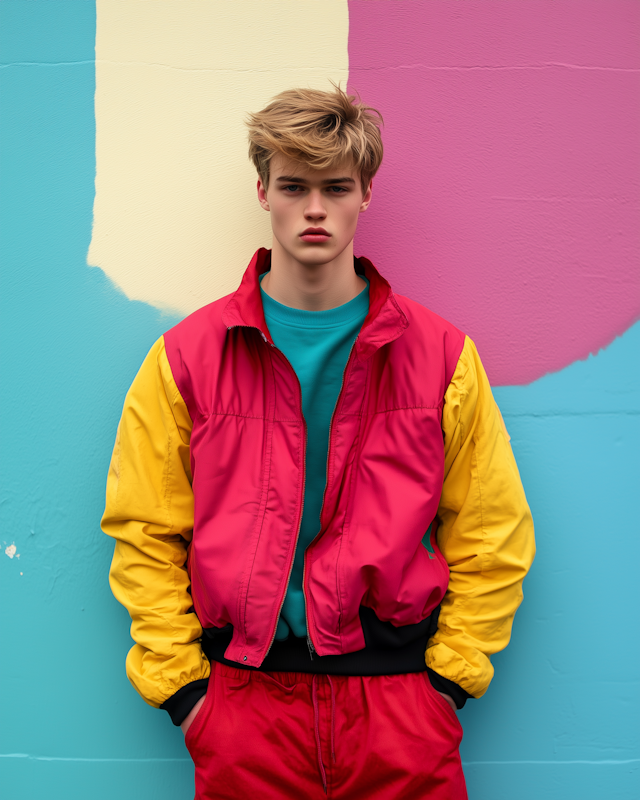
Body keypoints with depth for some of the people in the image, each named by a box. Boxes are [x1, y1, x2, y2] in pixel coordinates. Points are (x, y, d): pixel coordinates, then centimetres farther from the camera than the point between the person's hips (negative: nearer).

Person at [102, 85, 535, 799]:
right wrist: (180, 684, -1)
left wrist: (449, 675, 1)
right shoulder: (185, 356, -1)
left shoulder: (442, 355, 0)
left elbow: (492, 534, 5)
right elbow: (143, 533, 3)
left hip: (400, 698, 1)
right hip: (242, 694, 0)